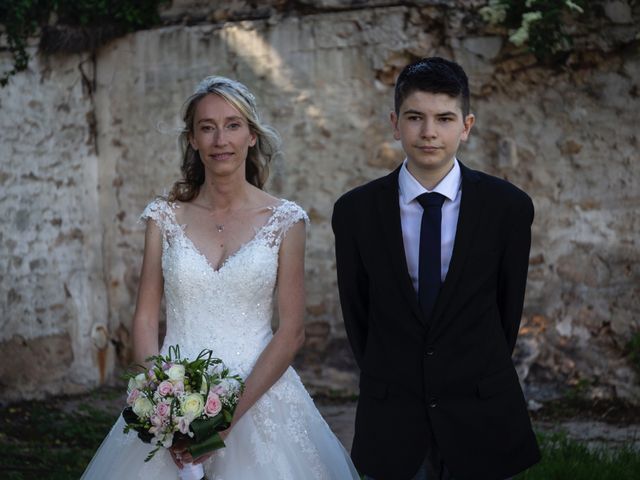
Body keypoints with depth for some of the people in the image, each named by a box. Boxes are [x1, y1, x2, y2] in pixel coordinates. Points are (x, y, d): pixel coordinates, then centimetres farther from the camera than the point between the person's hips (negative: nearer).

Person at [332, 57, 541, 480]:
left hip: (482, 418, 0)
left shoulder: (509, 207, -7)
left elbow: (508, 306, 3)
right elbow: (356, 311, 6)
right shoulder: (355, 211, -5)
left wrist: (481, 378, 11)